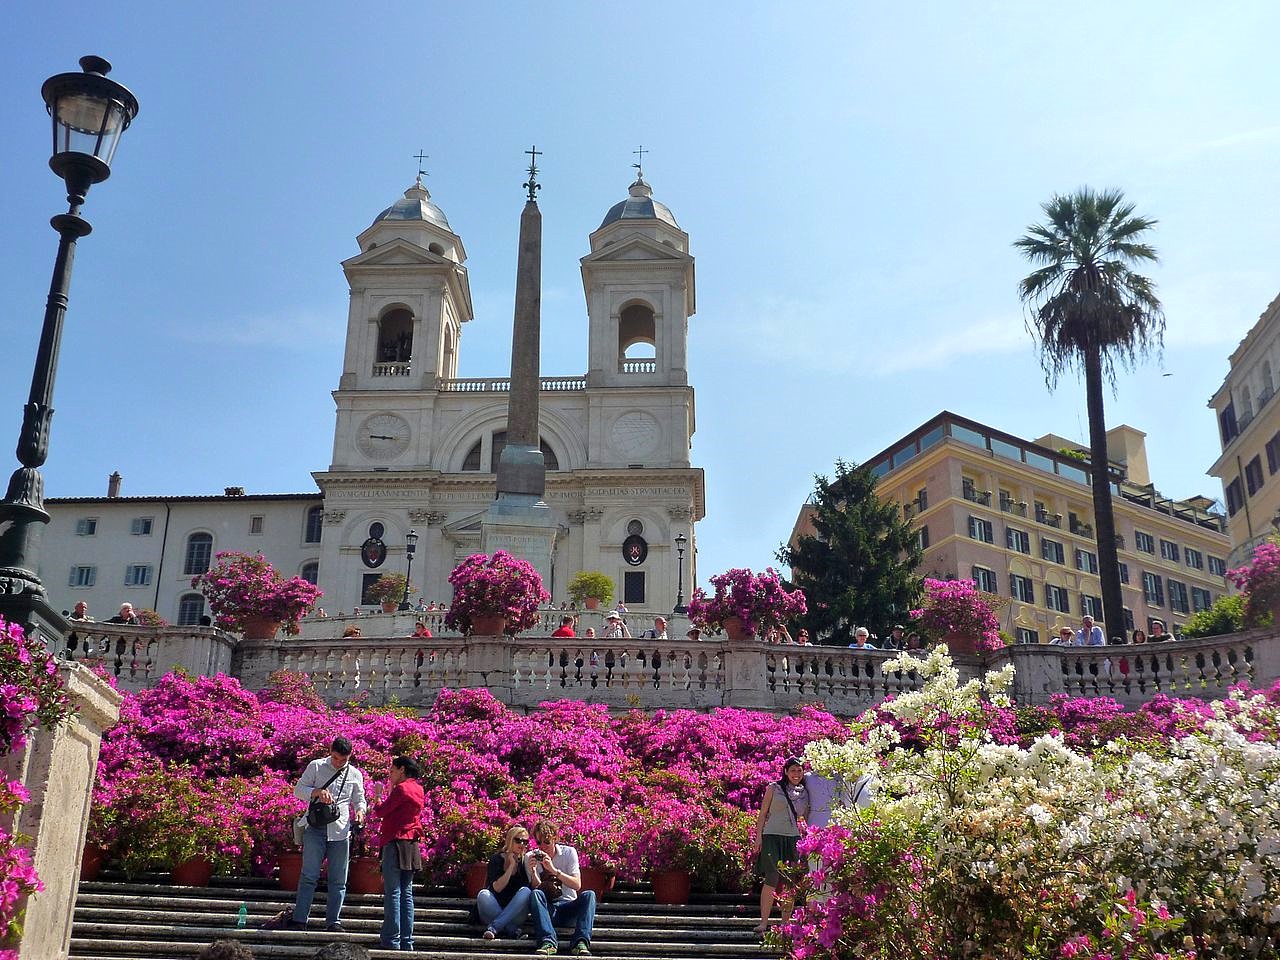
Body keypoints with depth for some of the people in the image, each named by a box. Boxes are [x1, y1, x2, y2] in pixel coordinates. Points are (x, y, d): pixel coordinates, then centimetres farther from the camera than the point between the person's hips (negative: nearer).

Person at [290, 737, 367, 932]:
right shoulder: (316, 767, 3)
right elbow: (298, 790, 0)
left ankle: (333, 921, 12)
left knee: (338, 879, 5)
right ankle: (299, 919, -3)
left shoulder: (355, 775, 9)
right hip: (316, 829, -2)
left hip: (341, 831, 3)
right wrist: (317, 792, -19)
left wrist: (360, 810, -5)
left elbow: (359, 799, 18)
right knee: (309, 876, -6)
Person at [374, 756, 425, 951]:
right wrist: (390, 790, 19)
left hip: (396, 843, -8)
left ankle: (391, 940, -7)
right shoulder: (417, 790, 15)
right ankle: (406, 940, 8)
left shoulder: (401, 788, -10)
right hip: (411, 844, 8)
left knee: (392, 892, -6)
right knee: (406, 893, 8)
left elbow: (382, 811, -9)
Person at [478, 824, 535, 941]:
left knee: (526, 891, -26)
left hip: (514, 915, 2)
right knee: (484, 895, -30)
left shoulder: (525, 861, 6)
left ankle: (493, 927, -34)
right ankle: (511, 929, -28)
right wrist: (512, 866, -15)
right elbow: (497, 888, -16)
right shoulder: (496, 859, -1)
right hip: (493, 911, -1)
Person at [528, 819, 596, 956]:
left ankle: (580, 942, -44)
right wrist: (533, 872, -23)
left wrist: (554, 870, -20)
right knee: (535, 894, -31)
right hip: (547, 910, 0)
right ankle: (548, 941, -47)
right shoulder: (531, 857, 5)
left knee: (589, 894, -27)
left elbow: (577, 885, -9)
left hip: (568, 906, 0)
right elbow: (536, 887, -4)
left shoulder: (569, 852, 2)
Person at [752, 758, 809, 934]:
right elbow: (763, 814, 5)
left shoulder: (804, 793, 14)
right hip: (772, 837, -4)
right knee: (772, 880, -13)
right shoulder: (774, 788, 5)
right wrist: (758, 837, -4)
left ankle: (785, 923, 12)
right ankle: (763, 923, -10)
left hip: (793, 839, 4)